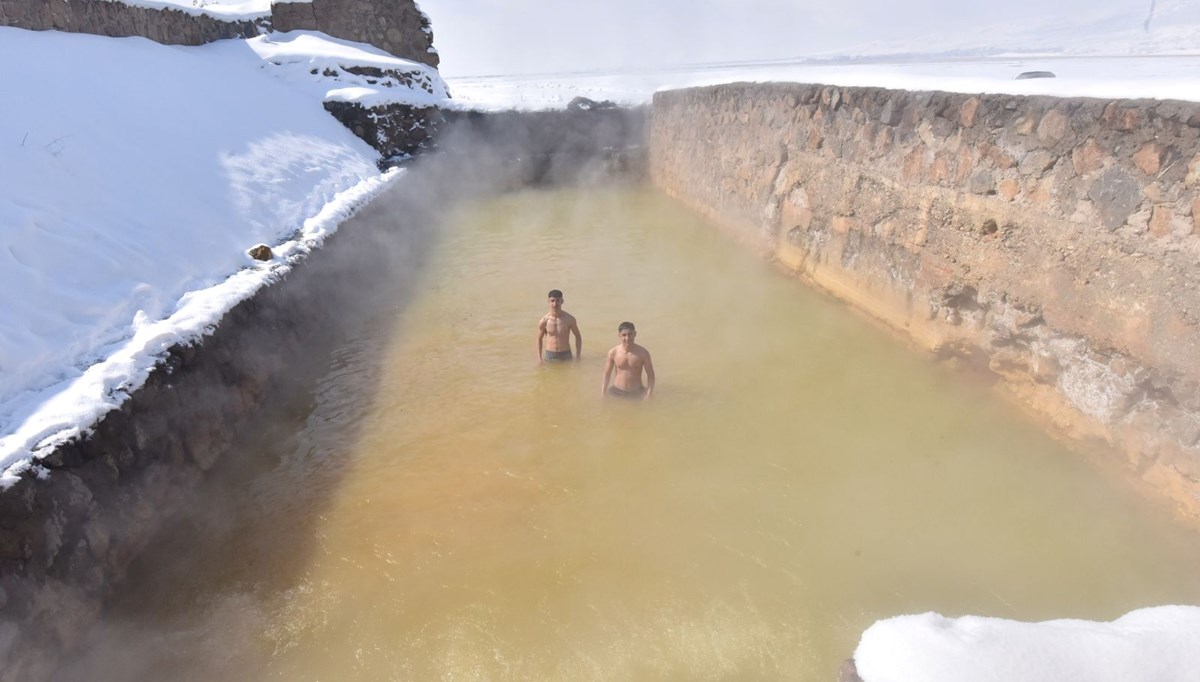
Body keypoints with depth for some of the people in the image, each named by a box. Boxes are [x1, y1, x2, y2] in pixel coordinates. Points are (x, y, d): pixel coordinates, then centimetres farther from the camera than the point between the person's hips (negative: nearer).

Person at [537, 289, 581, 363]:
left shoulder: (569, 319, -9)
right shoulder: (544, 321, -8)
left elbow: (578, 336, 5)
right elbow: (539, 339, 6)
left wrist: (578, 357, 2)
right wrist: (539, 359, 3)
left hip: (566, 355, 0)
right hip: (549, 355, 0)